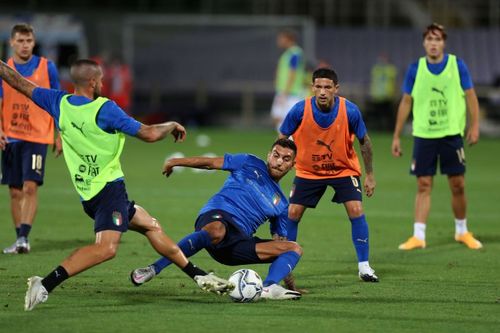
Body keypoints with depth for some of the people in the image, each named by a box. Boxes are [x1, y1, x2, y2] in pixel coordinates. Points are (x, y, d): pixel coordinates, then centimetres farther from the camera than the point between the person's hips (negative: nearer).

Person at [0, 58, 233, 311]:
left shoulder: (59, 103, 5)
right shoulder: (105, 109, -13)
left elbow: (20, 84, 16)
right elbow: (149, 134, -9)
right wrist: (173, 126, 10)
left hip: (87, 194, 9)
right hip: (109, 187, -9)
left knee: (151, 226, 20)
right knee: (106, 247, -25)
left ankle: (200, 277, 25)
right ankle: (45, 284, -36)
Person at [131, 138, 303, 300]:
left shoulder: (281, 204, 26)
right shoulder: (250, 164, 17)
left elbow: (279, 241, 31)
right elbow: (210, 162, 16)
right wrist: (175, 162, 10)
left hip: (239, 242, 5)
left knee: (294, 249, -8)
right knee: (216, 231, -44)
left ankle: (269, 288, -37)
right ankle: (153, 269, -43)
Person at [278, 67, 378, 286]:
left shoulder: (350, 111, -22)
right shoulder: (300, 111, -22)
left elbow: (364, 141, -6)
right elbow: (282, 140, -7)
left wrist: (370, 175, -2)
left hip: (344, 169, -1)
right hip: (308, 170, 1)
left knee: (356, 210, -16)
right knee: (292, 213, -6)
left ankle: (364, 267, -3)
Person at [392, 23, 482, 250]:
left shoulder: (457, 65, -1)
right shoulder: (415, 69, 2)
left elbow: (470, 96, 2)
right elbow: (406, 102, 7)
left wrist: (475, 125, -9)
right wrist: (396, 136, 5)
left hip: (452, 134, 0)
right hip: (423, 135, 1)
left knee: (457, 186, 4)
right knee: (423, 186, -2)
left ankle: (462, 231, 21)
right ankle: (418, 236, -1)